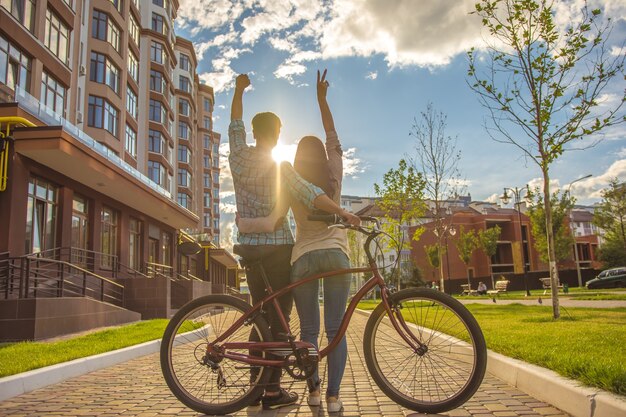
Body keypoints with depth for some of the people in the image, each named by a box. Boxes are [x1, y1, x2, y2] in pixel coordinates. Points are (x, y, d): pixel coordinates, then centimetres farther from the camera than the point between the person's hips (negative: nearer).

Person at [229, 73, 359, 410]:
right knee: (279, 317, 0)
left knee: (261, 316, 14)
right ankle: (272, 389, 1)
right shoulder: (280, 167, -10)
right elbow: (309, 194, -23)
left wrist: (239, 90, 30)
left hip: (249, 247, 6)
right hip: (277, 247, -6)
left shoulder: (238, 158, 3)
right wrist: (342, 212, -25)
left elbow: (235, 125, 19)